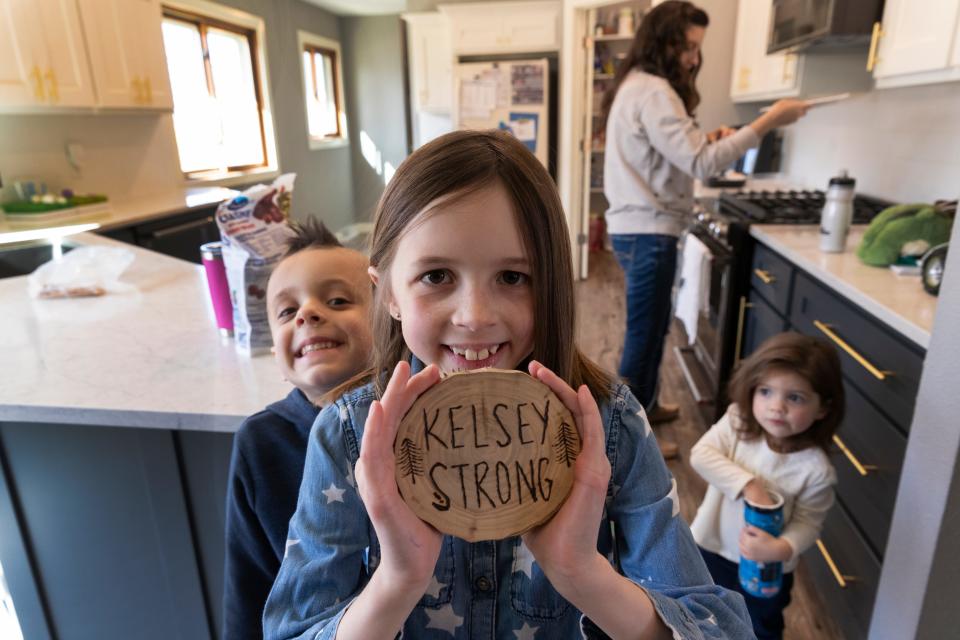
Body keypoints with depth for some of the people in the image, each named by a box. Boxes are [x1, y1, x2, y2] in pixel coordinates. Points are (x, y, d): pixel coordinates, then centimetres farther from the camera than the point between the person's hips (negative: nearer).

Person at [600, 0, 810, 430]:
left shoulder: (637, 86, 16)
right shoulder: (653, 91, -16)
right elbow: (699, 164, -23)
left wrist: (708, 139, 4)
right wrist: (769, 121, -19)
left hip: (636, 228, 11)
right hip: (647, 233, -11)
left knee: (652, 326, 21)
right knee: (643, 333, -2)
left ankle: (644, 406, 37)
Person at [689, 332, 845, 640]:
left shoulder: (816, 468, -24)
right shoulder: (737, 422, -20)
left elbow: (808, 522, -18)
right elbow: (701, 454, -27)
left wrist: (782, 549, -36)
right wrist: (747, 484, -36)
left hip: (767, 568, -1)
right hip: (713, 546, 1)